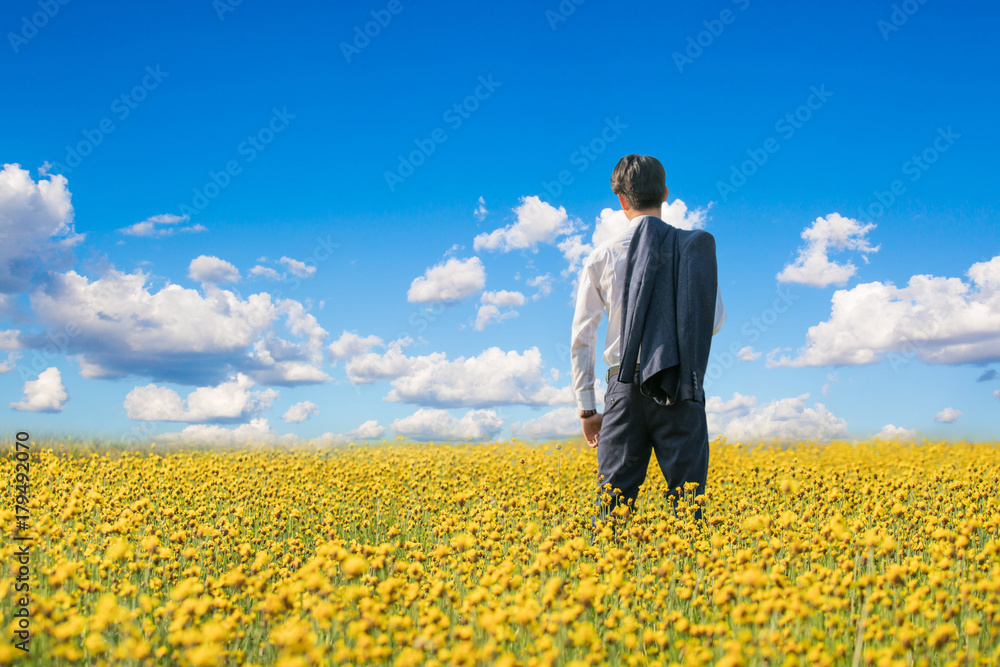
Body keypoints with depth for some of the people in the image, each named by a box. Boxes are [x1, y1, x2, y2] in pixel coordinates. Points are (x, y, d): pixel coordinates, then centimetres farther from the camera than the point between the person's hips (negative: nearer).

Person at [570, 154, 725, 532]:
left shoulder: (603, 257, 5)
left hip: (627, 386, 0)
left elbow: (582, 337, 5)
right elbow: (715, 322, 11)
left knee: (614, 501, 0)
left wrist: (586, 408, 11)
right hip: (682, 387, 0)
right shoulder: (696, 247, 4)